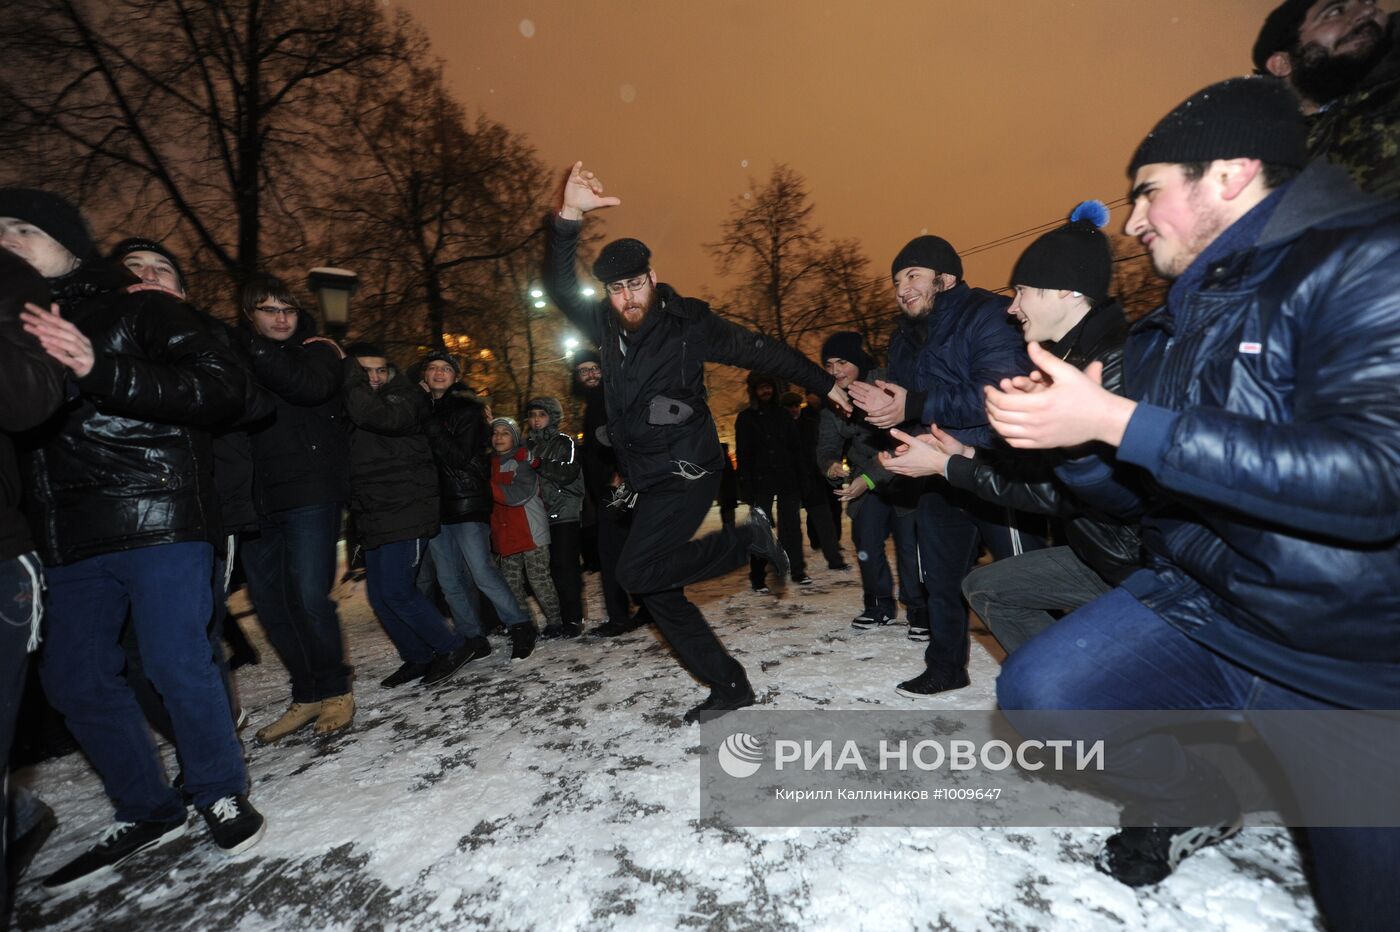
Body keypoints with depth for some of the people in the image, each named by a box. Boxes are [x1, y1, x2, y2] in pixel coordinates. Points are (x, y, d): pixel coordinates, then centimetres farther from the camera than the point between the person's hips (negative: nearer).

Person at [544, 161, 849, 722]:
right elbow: (559, 285, -5)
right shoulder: (604, 325, 7)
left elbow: (762, 353, 2)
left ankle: (750, 538, -3)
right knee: (657, 591, 7)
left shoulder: (688, 324, -6)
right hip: (645, 481, 7)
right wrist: (568, 216, -21)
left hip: (687, 473, -6)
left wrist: (825, 384, 7)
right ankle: (730, 686, 20)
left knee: (637, 572, -20)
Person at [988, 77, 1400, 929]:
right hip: (1193, 605, 6)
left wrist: (1117, 421, -29)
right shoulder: (1175, 327, 8)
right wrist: (1063, 433, -9)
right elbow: (1145, 492, 10)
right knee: (1038, 695, -12)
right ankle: (1197, 795, 16)